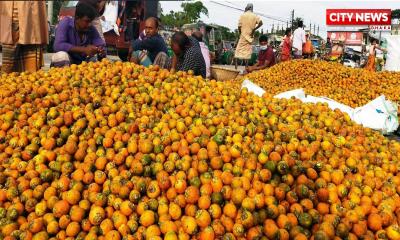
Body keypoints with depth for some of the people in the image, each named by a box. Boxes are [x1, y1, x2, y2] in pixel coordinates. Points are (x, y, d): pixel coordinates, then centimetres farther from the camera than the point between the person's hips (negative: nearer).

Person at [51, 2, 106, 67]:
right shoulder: (65, 23, -15)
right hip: (65, 63, -3)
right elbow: (58, 46, -28)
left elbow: (102, 46, -6)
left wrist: (102, 51, -31)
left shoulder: (92, 29, -5)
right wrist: (83, 49, -34)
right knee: (62, 55, -33)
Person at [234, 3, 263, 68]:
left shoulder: (242, 15, -2)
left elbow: (239, 26, -4)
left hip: (243, 35, -2)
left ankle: (236, 67, -5)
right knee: (247, 52, 7)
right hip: (250, 36, 2)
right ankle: (246, 67, 5)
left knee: (238, 51, 2)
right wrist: (254, 29, -5)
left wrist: (240, 34, 10)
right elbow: (261, 23, -10)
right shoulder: (254, 16, 3)